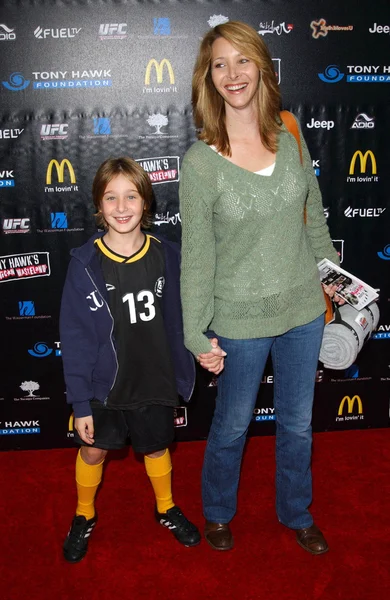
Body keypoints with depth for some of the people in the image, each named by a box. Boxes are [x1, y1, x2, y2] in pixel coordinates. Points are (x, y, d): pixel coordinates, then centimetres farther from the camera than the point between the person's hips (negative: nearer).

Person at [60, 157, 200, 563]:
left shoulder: (166, 255, -12)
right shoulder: (85, 264, -16)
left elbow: (177, 321, -1)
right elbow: (75, 339, -13)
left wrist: (182, 374, -3)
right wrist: (80, 403, -11)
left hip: (154, 382, 1)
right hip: (104, 386, -1)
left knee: (156, 448, 22)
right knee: (93, 451, 18)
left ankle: (166, 509, 50)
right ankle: (84, 517, 47)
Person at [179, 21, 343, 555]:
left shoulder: (291, 139, -3)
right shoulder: (200, 162, -15)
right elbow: (196, 256, -11)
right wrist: (197, 335, -8)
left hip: (303, 309, 4)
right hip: (241, 320, -3)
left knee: (298, 424, 20)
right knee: (232, 427, 17)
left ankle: (297, 513, 46)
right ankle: (218, 512, 46)